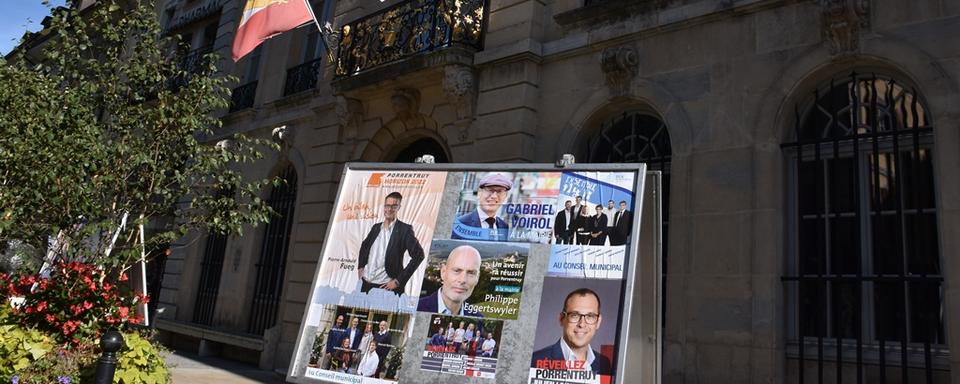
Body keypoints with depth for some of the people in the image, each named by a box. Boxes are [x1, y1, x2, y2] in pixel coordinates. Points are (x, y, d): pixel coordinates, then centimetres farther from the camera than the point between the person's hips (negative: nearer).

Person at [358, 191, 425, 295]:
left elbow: (418, 255, -13)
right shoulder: (376, 227, 11)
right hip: (366, 283, 5)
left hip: (386, 286, -5)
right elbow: (364, 245, 27)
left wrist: (399, 280, -13)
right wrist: (360, 266, 13)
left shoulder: (405, 229, -6)